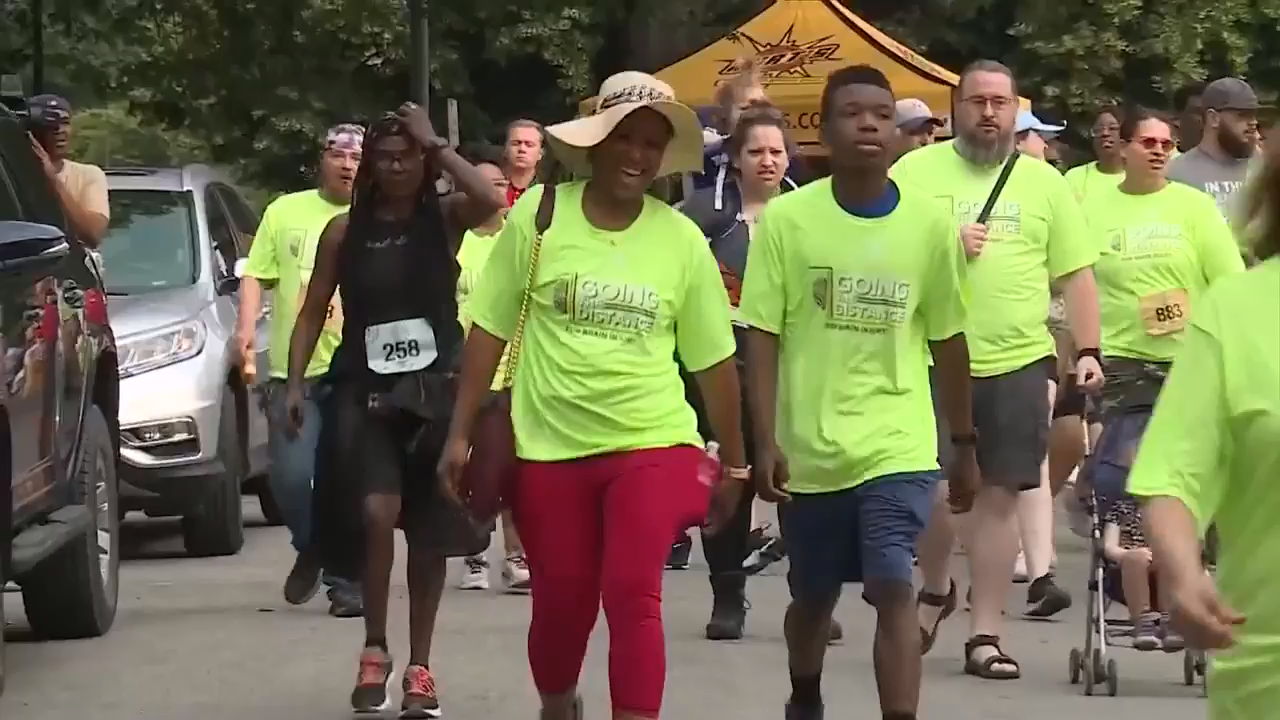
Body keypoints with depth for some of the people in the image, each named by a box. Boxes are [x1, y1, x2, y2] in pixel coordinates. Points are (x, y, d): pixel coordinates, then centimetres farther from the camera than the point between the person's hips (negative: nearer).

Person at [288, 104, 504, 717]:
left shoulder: (443, 217, 0)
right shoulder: (345, 230, 4)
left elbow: (490, 201, -22)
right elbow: (314, 311, 7)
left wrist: (436, 145, -14)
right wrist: (295, 382, -2)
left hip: (436, 388, 1)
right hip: (364, 390, 0)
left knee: (429, 534, 6)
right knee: (378, 513, -20)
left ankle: (419, 668, 18)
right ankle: (374, 652, -3)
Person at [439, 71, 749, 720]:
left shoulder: (682, 239, 0)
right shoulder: (538, 214, -4)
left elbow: (713, 360, 7)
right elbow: (489, 330, 1)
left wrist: (732, 461, 11)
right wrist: (461, 433, 0)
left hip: (652, 445, 0)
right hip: (550, 448, 0)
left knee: (633, 596, -13)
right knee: (562, 602, 10)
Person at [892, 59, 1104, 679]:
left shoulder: (1043, 182, 8)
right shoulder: (916, 171, 3)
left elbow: (1076, 275, 10)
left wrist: (1088, 352, 1)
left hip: (1018, 363, 1)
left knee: (1000, 493, 0)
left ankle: (985, 634, 6)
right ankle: (935, 588, 33)